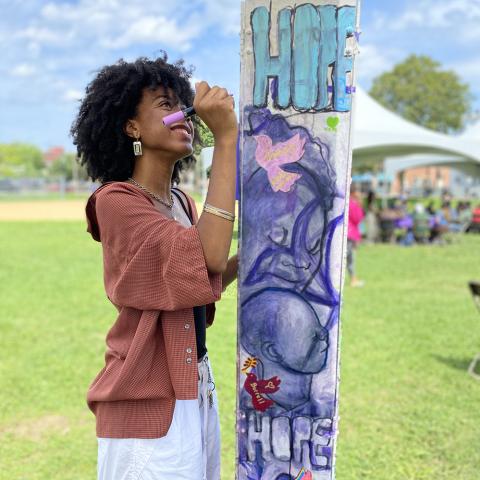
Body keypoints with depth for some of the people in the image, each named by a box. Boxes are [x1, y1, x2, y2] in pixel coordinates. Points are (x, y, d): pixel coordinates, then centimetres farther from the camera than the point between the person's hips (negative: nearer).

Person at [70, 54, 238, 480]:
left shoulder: (181, 203, 10)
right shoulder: (115, 201, -14)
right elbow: (208, 255, -27)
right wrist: (227, 139, -25)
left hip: (196, 393, 8)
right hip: (147, 405, -8)